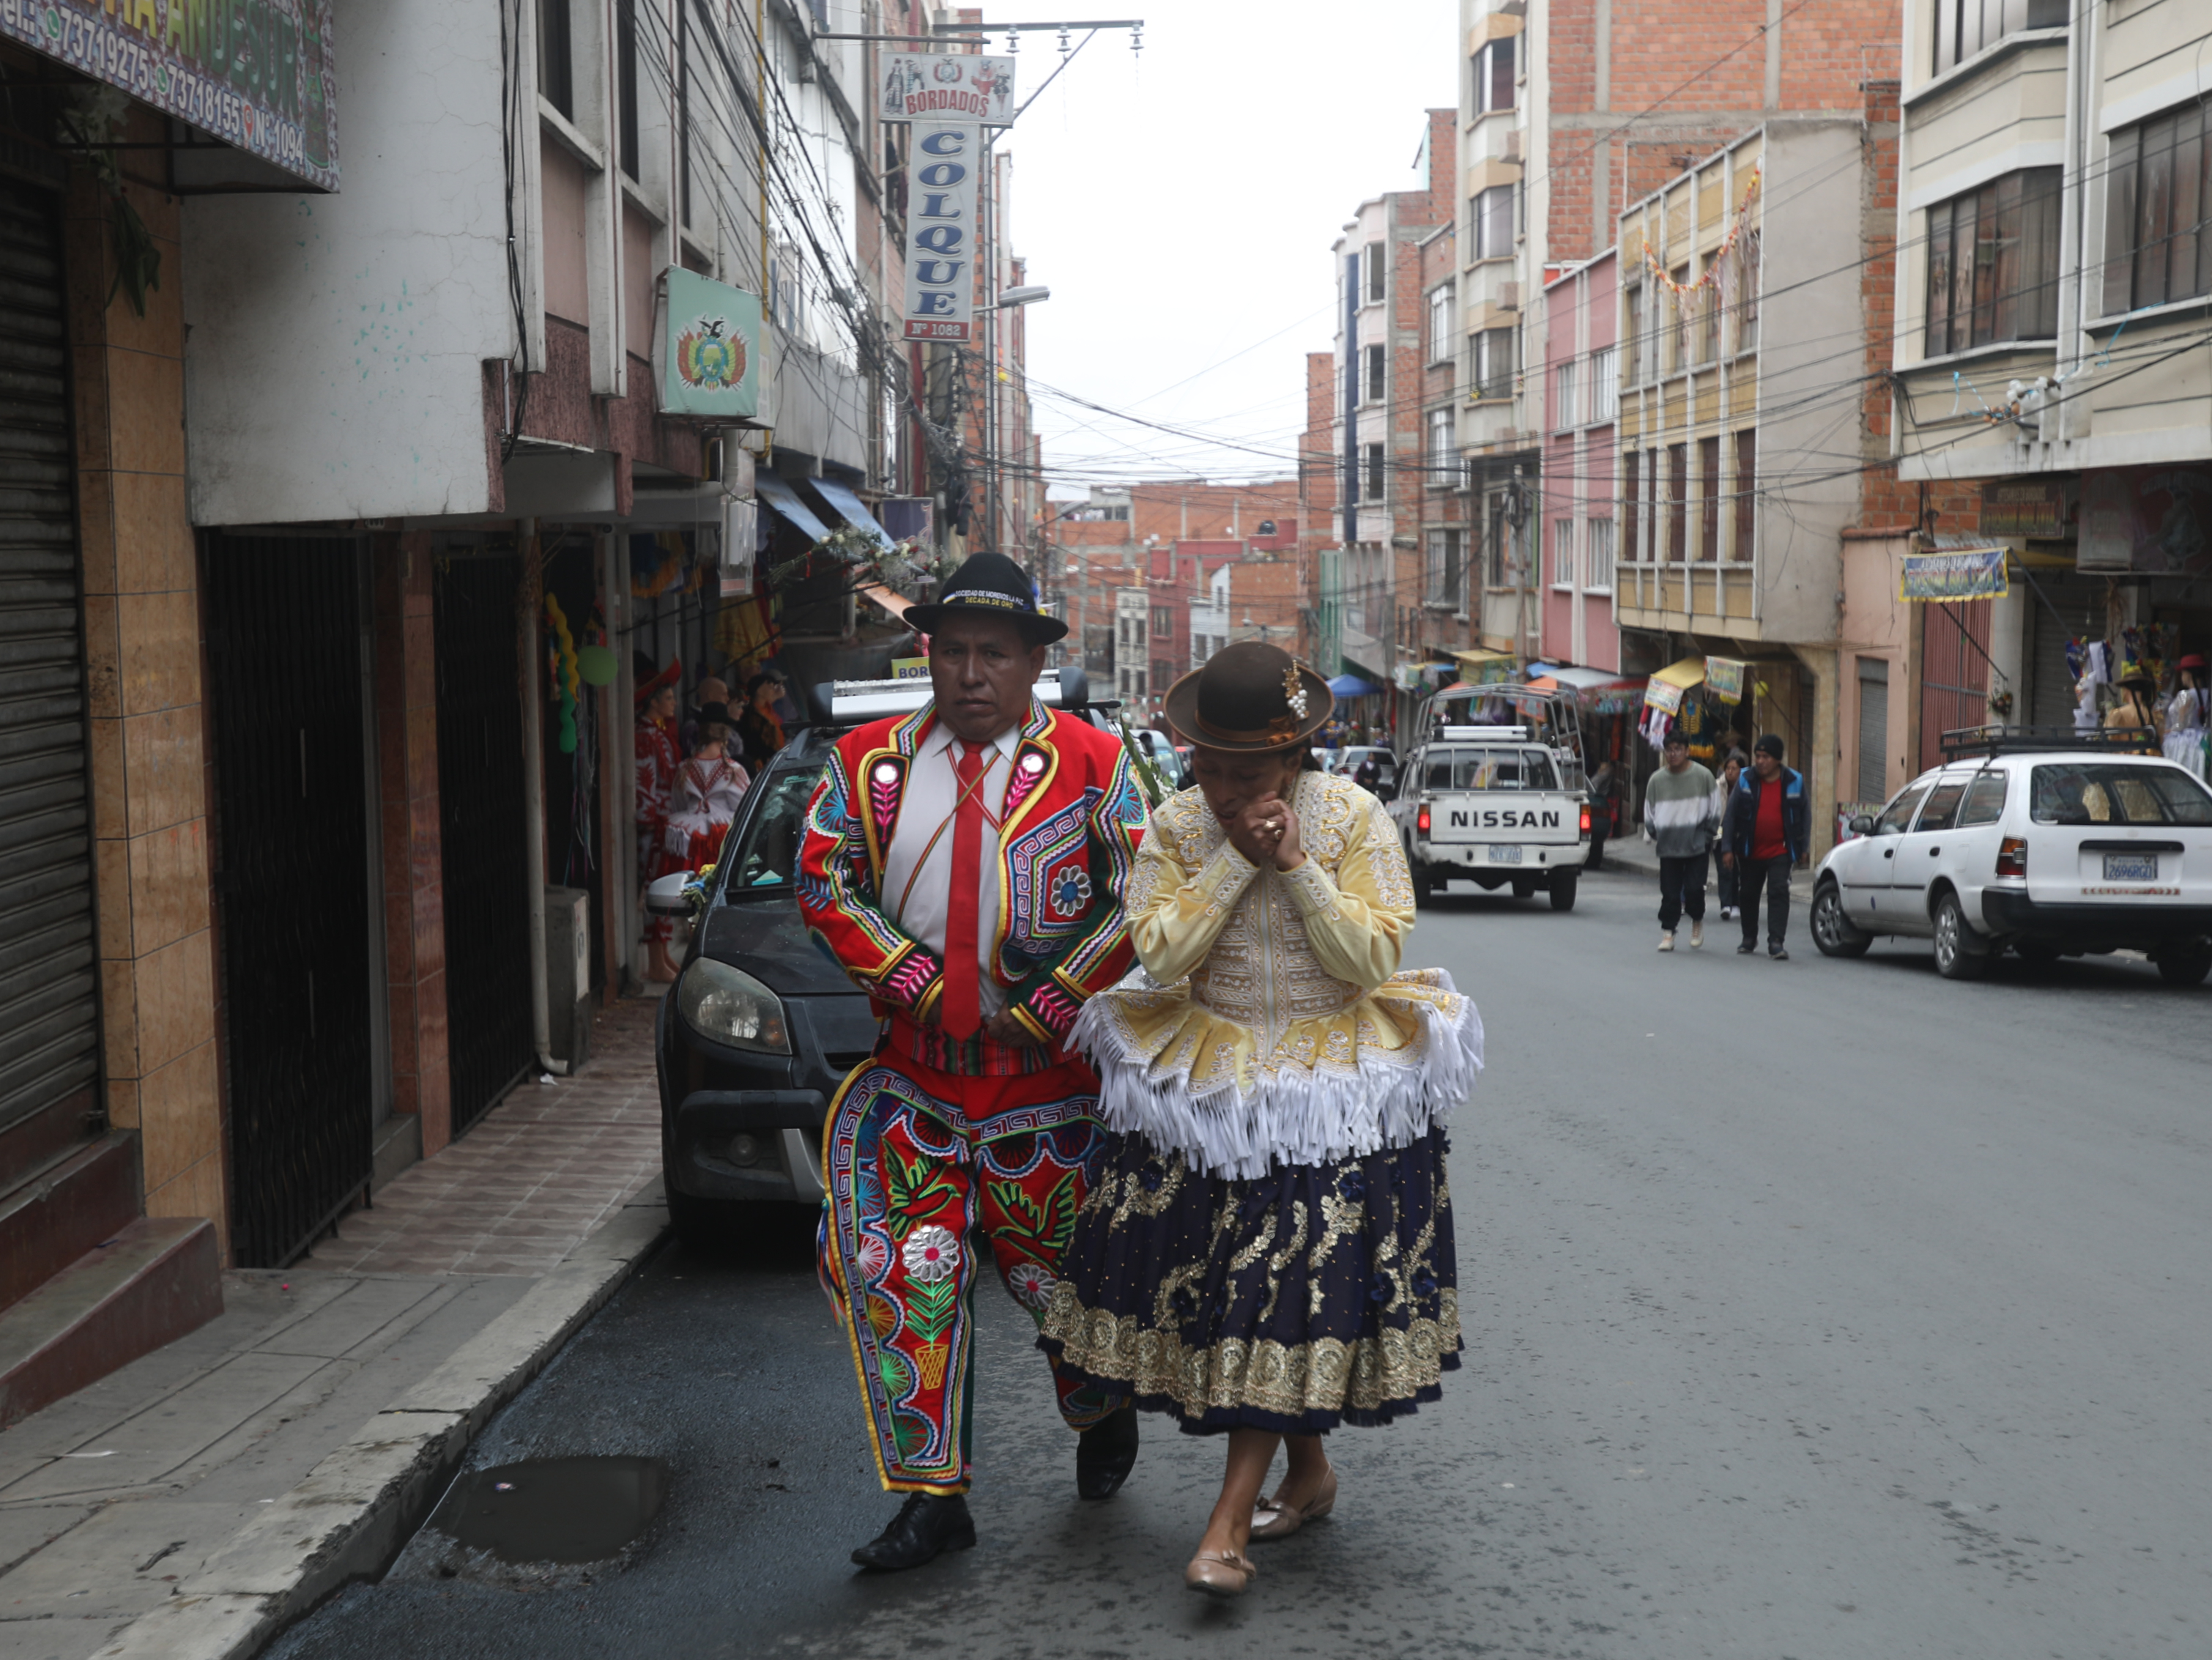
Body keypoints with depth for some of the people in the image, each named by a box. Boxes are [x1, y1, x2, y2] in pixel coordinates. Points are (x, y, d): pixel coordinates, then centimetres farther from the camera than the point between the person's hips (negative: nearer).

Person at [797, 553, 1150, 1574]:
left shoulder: (1091, 763, -2)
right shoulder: (870, 761, 4)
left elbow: (1140, 899, -5)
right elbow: (825, 884, 1)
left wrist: (1051, 1005, -11)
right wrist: (920, 983, -8)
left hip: (1049, 1072, -2)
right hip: (915, 1066, 2)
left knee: (1059, 1262, 8)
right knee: (895, 1267, -4)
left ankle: (1102, 1412, 40)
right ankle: (931, 1499, 6)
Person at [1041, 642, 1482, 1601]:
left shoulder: (1354, 819, -6)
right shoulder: (1177, 827, -1)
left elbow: (1371, 958, -11)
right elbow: (1161, 955, -11)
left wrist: (1297, 866, -20)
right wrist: (1236, 861, -17)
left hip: (1331, 1084, -3)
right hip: (1211, 1076, 3)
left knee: (1291, 1285, -8)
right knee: (1224, 1289, 6)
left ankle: (1232, 1519, -5)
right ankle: (1309, 1472, 28)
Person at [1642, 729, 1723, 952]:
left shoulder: (1703, 776, -3)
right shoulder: (1657, 780, 3)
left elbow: (1714, 810, 3)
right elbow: (1649, 813, 13)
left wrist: (1706, 835, -1)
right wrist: (1656, 834, 6)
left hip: (1697, 846, -2)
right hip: (1668, 847, 2)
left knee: (1694, 888, -7)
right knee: (1669, 892, 3)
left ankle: (1697, 921, 20)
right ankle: (1667, 932, 12)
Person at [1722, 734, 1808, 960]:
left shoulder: (1795, 782, -2)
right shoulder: (1746, 780, -2)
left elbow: (1805, 815, 8)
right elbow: (1731, 814, 0)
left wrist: (1802, 847, 6)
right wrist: (1727, 847, -4)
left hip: (1780, 852, -2)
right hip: (1749, 852, 2)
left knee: (1779, 891, -15)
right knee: (1748, 894, 12)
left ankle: (1776, 941, -16)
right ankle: (1749, 939, 29)